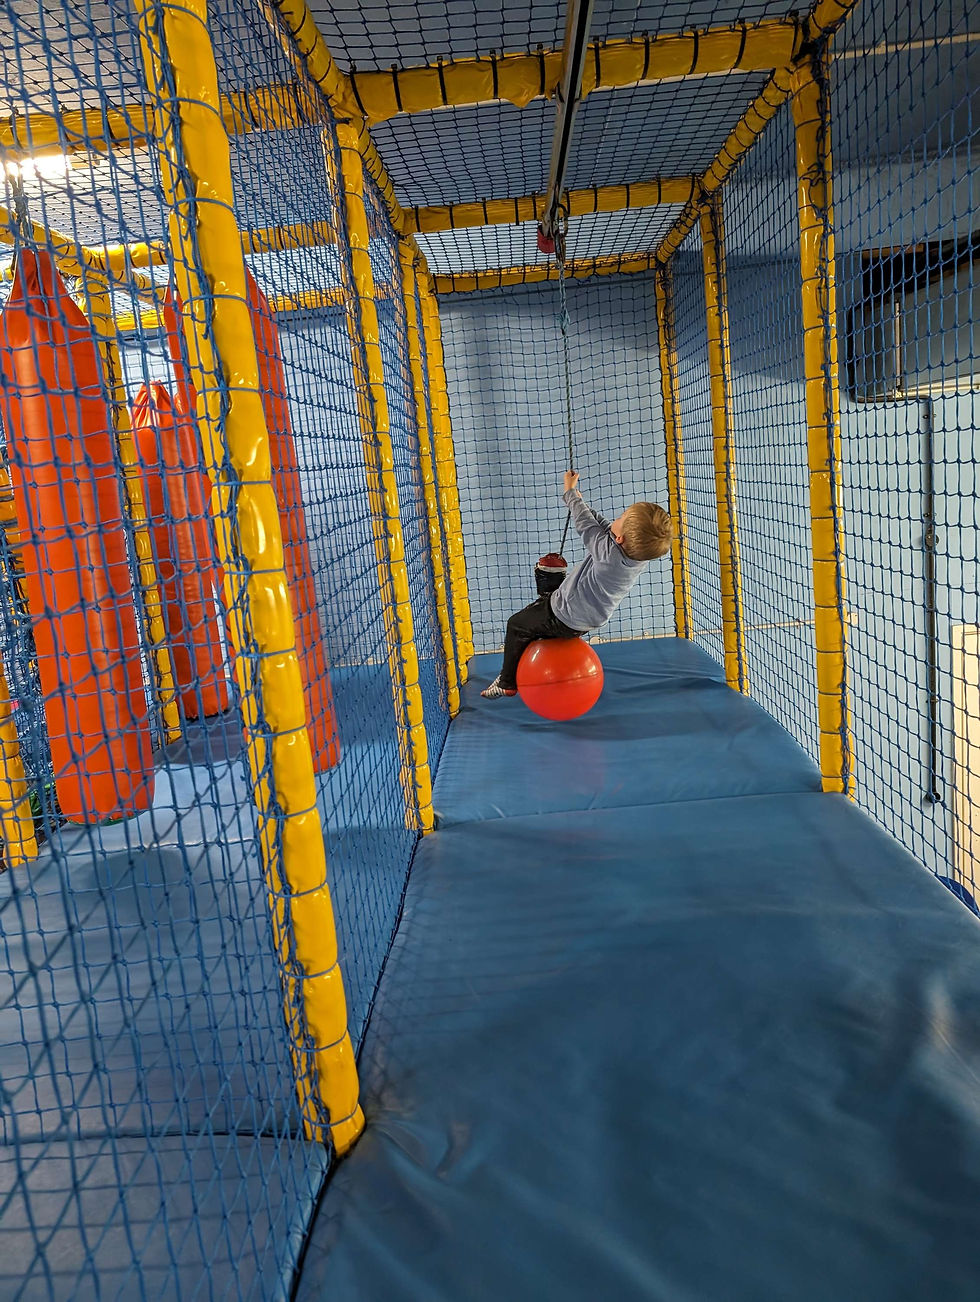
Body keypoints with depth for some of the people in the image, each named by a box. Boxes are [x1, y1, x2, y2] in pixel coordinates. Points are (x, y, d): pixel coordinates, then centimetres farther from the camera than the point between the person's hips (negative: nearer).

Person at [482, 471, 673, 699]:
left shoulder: (609, 553, -37)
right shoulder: (643, 553, -17)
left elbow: (587, 526, -19)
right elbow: (604, 527, 0)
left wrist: (570, 492, -1)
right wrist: (578, 502, 7)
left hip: (562, 620, -8)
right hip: (590, 621, 8)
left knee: (516, 625, 15)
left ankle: (507, 683, 26)